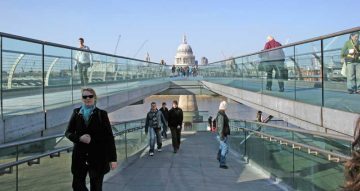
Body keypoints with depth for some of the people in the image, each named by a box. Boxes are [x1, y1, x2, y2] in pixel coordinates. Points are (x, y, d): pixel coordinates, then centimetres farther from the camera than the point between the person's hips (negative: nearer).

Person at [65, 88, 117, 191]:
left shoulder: (101, 114, -2)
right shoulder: (76, 113, 6)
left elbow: (109, 137, -2)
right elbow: (68, 132, 7)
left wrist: (112, 158, -6)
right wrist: (79, 138, -15)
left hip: (98, 157, -2)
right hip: (80, 156, 3)